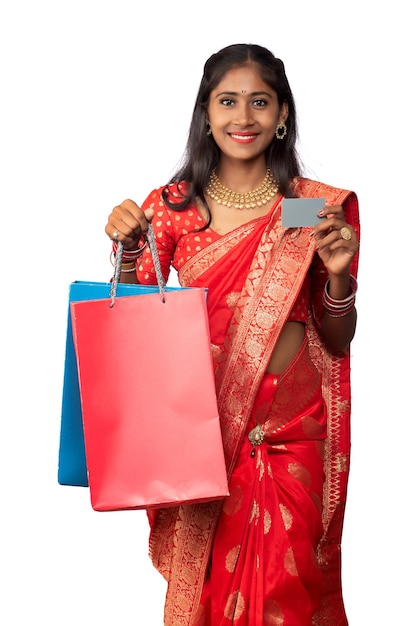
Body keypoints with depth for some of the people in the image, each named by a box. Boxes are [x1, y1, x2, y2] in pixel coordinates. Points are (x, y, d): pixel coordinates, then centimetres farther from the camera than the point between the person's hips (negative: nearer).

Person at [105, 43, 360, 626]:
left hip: (292, 430, 0)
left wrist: (339, 275, -14)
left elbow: (337, 343, 4)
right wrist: (126, 250, -13)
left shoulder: (323, 206, -1)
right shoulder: (172, 205, 1)